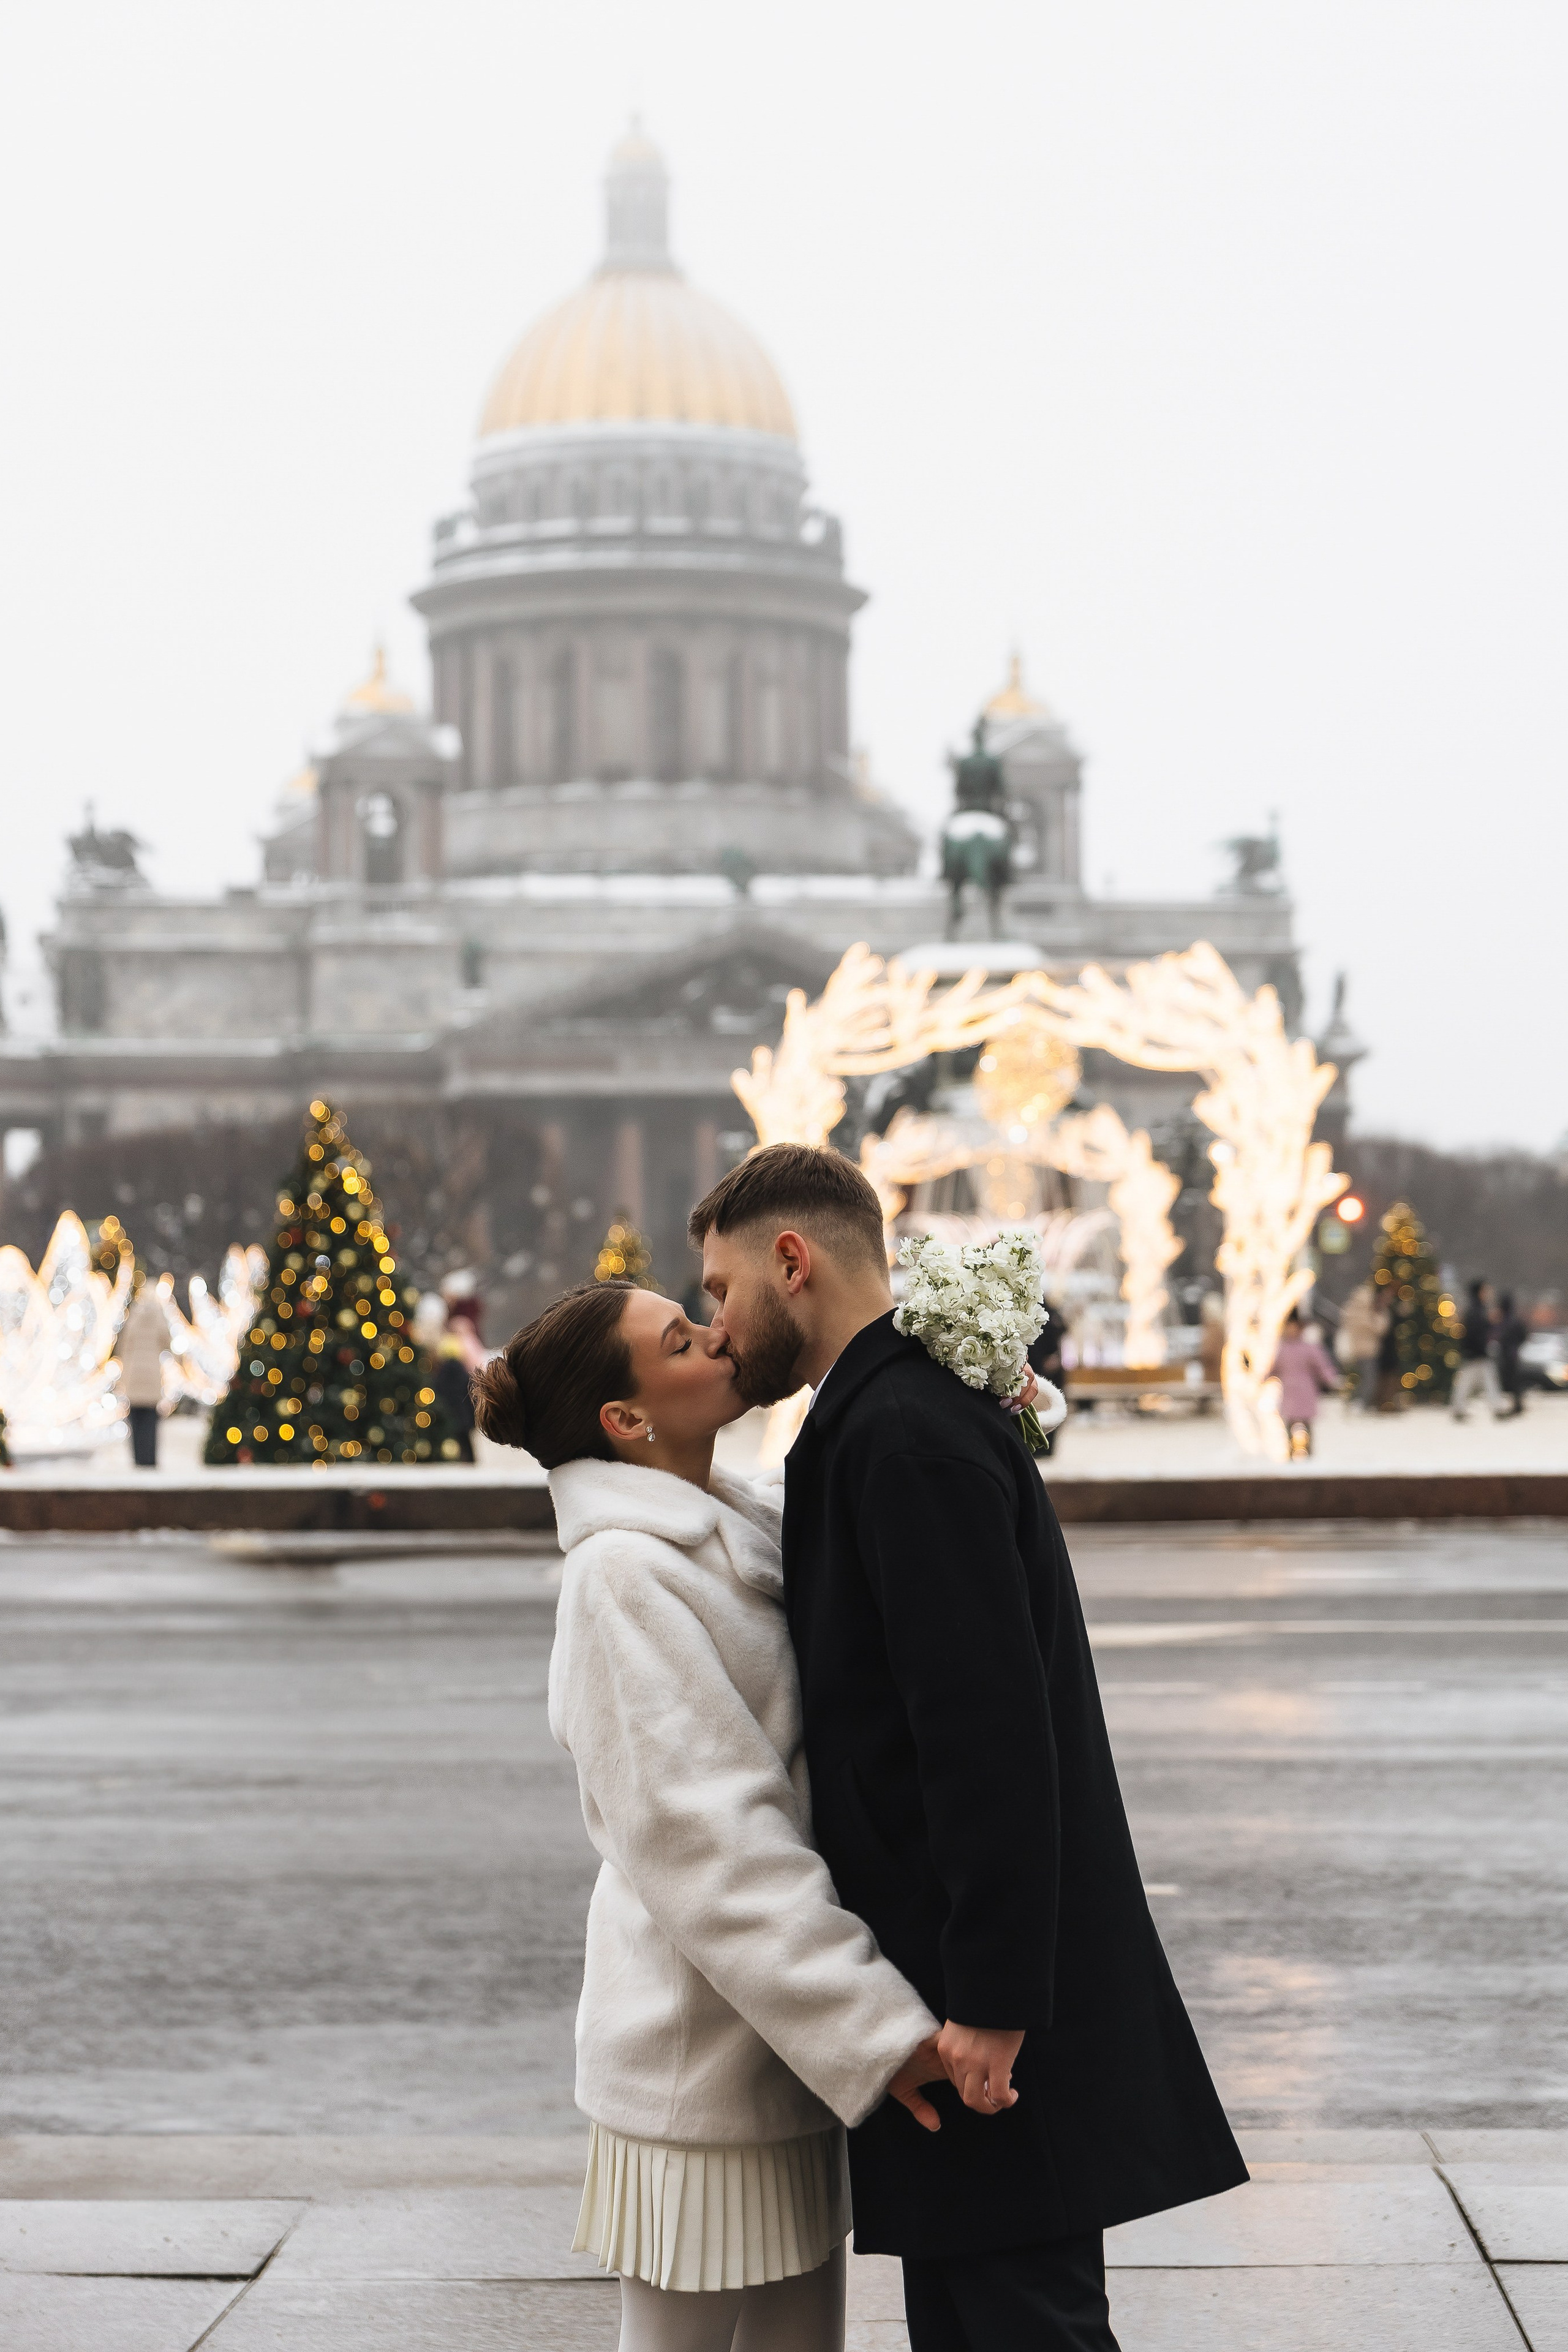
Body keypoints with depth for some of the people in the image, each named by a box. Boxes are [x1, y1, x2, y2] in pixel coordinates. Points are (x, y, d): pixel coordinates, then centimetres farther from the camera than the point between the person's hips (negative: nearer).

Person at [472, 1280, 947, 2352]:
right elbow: (707, 1840, -23)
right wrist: (873, 2026, -26)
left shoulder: (750, 1522, 10)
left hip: (788, 2040, 8)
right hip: (703, 2052, -8)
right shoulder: (624, 1572, -17)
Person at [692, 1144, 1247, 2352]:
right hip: (965, 1982, 11)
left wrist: (990, 2003, -23)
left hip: (1001, 2021, -11)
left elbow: (991, 1732, -23)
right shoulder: (914, 1416, 17)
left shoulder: (907, 1435, -16)